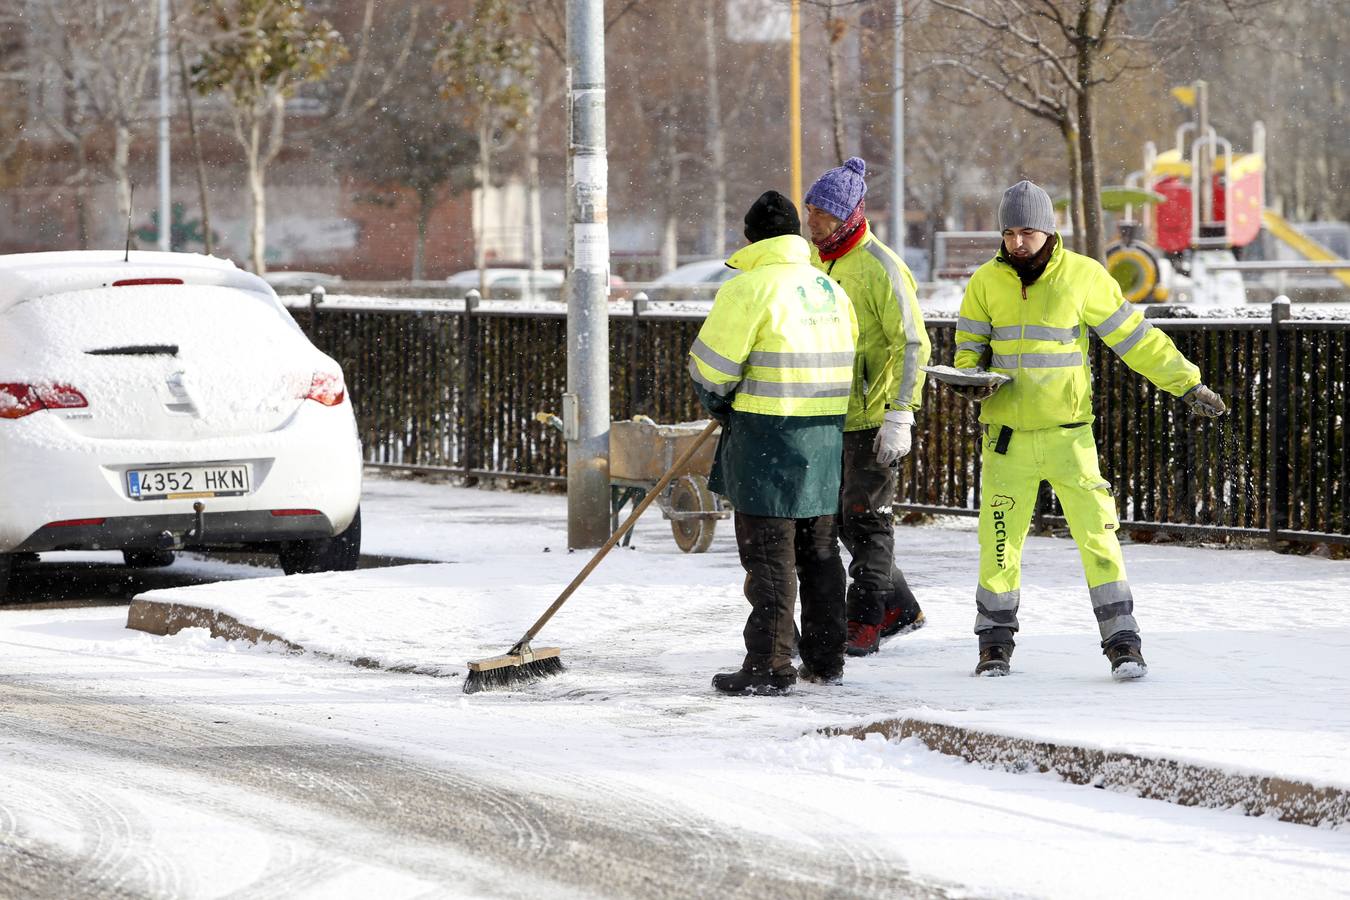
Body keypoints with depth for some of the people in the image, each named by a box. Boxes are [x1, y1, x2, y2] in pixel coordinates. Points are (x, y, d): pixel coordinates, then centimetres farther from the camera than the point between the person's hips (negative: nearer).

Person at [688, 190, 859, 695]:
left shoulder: (749, 287, -11)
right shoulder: (830, 288, 13)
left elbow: (711, 367, -10)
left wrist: (719, 405, 12)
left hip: (768, 436, -7)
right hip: (825, 436, 7)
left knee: (768, 555, -4)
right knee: (818, 551, 14)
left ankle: (769, 667, -5)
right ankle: (826, 661, 19)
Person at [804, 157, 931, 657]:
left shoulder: (880, 268, -15)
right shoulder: (815, 262, 10)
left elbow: (912, 344, -17)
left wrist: (900, 417, -22)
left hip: (872, 416, -8)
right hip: (829, 415, 8)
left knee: (866, 518, -2)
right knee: (843, 518, 12)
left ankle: (864, 623, 5)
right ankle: (899, 608, 23)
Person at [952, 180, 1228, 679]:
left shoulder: (1083, 276, -3)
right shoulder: (986, 282, 2)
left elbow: (1135, 337, 3)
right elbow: (969, 347, 10)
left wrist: (1187, 383, 3)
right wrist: (973, 381, -13)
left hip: (1068, 435, -2)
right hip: (1007, 436, 2)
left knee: (1098, 534, -7)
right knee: (999, 541, 3)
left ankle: (1122, 642, 0)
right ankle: (995, 643, 18)